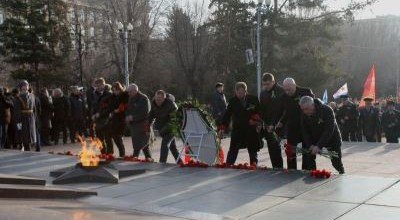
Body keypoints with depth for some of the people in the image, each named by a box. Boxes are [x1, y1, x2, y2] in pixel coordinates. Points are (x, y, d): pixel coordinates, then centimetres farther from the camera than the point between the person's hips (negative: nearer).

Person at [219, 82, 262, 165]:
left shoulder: (254, 99, -1)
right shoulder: (232, 101, 0)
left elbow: (259, 112, 8)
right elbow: (227, 115, -2)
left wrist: (255, 120, -8)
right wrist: (223, 126, -12)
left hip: (251, 129, 1)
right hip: (237, 129, -1)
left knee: (253, 150, 9)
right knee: (233, 149, -4)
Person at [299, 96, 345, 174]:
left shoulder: (327, 110, -29)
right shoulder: (304, 115, -13)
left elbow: (329, 130, -33)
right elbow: (305, 131, -10)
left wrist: (319, 146, -40)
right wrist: (310, 145, -25)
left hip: (332, 139, -4)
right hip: (314, 139, 4)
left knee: (336, 161, 2)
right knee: (308, 158, -7)